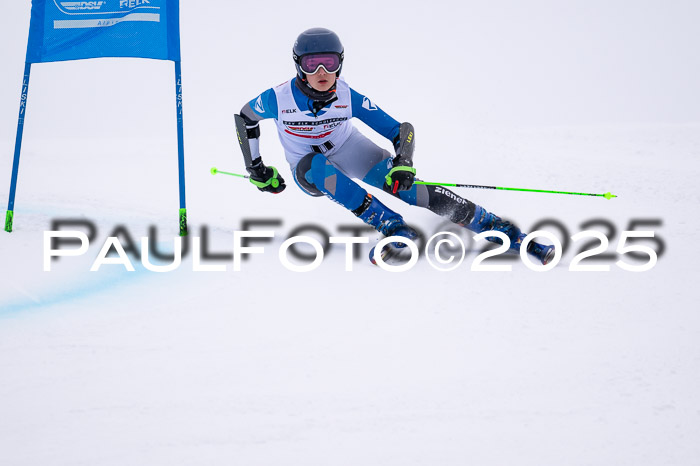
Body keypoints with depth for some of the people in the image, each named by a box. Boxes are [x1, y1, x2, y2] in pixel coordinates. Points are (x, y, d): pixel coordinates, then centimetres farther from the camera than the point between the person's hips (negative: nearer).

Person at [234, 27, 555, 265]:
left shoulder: (347, 98, -23)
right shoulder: (278, 99, -25)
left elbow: (400, 130, -19)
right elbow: (245, 118, -3)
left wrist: (403, 164, -37)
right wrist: (256, 169, -4)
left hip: (348, 150, 0)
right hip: (309, 170, 0)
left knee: (403, 185, -24)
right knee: (321, 167, -39)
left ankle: (498, 228, -27)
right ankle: (391, 225, -39)